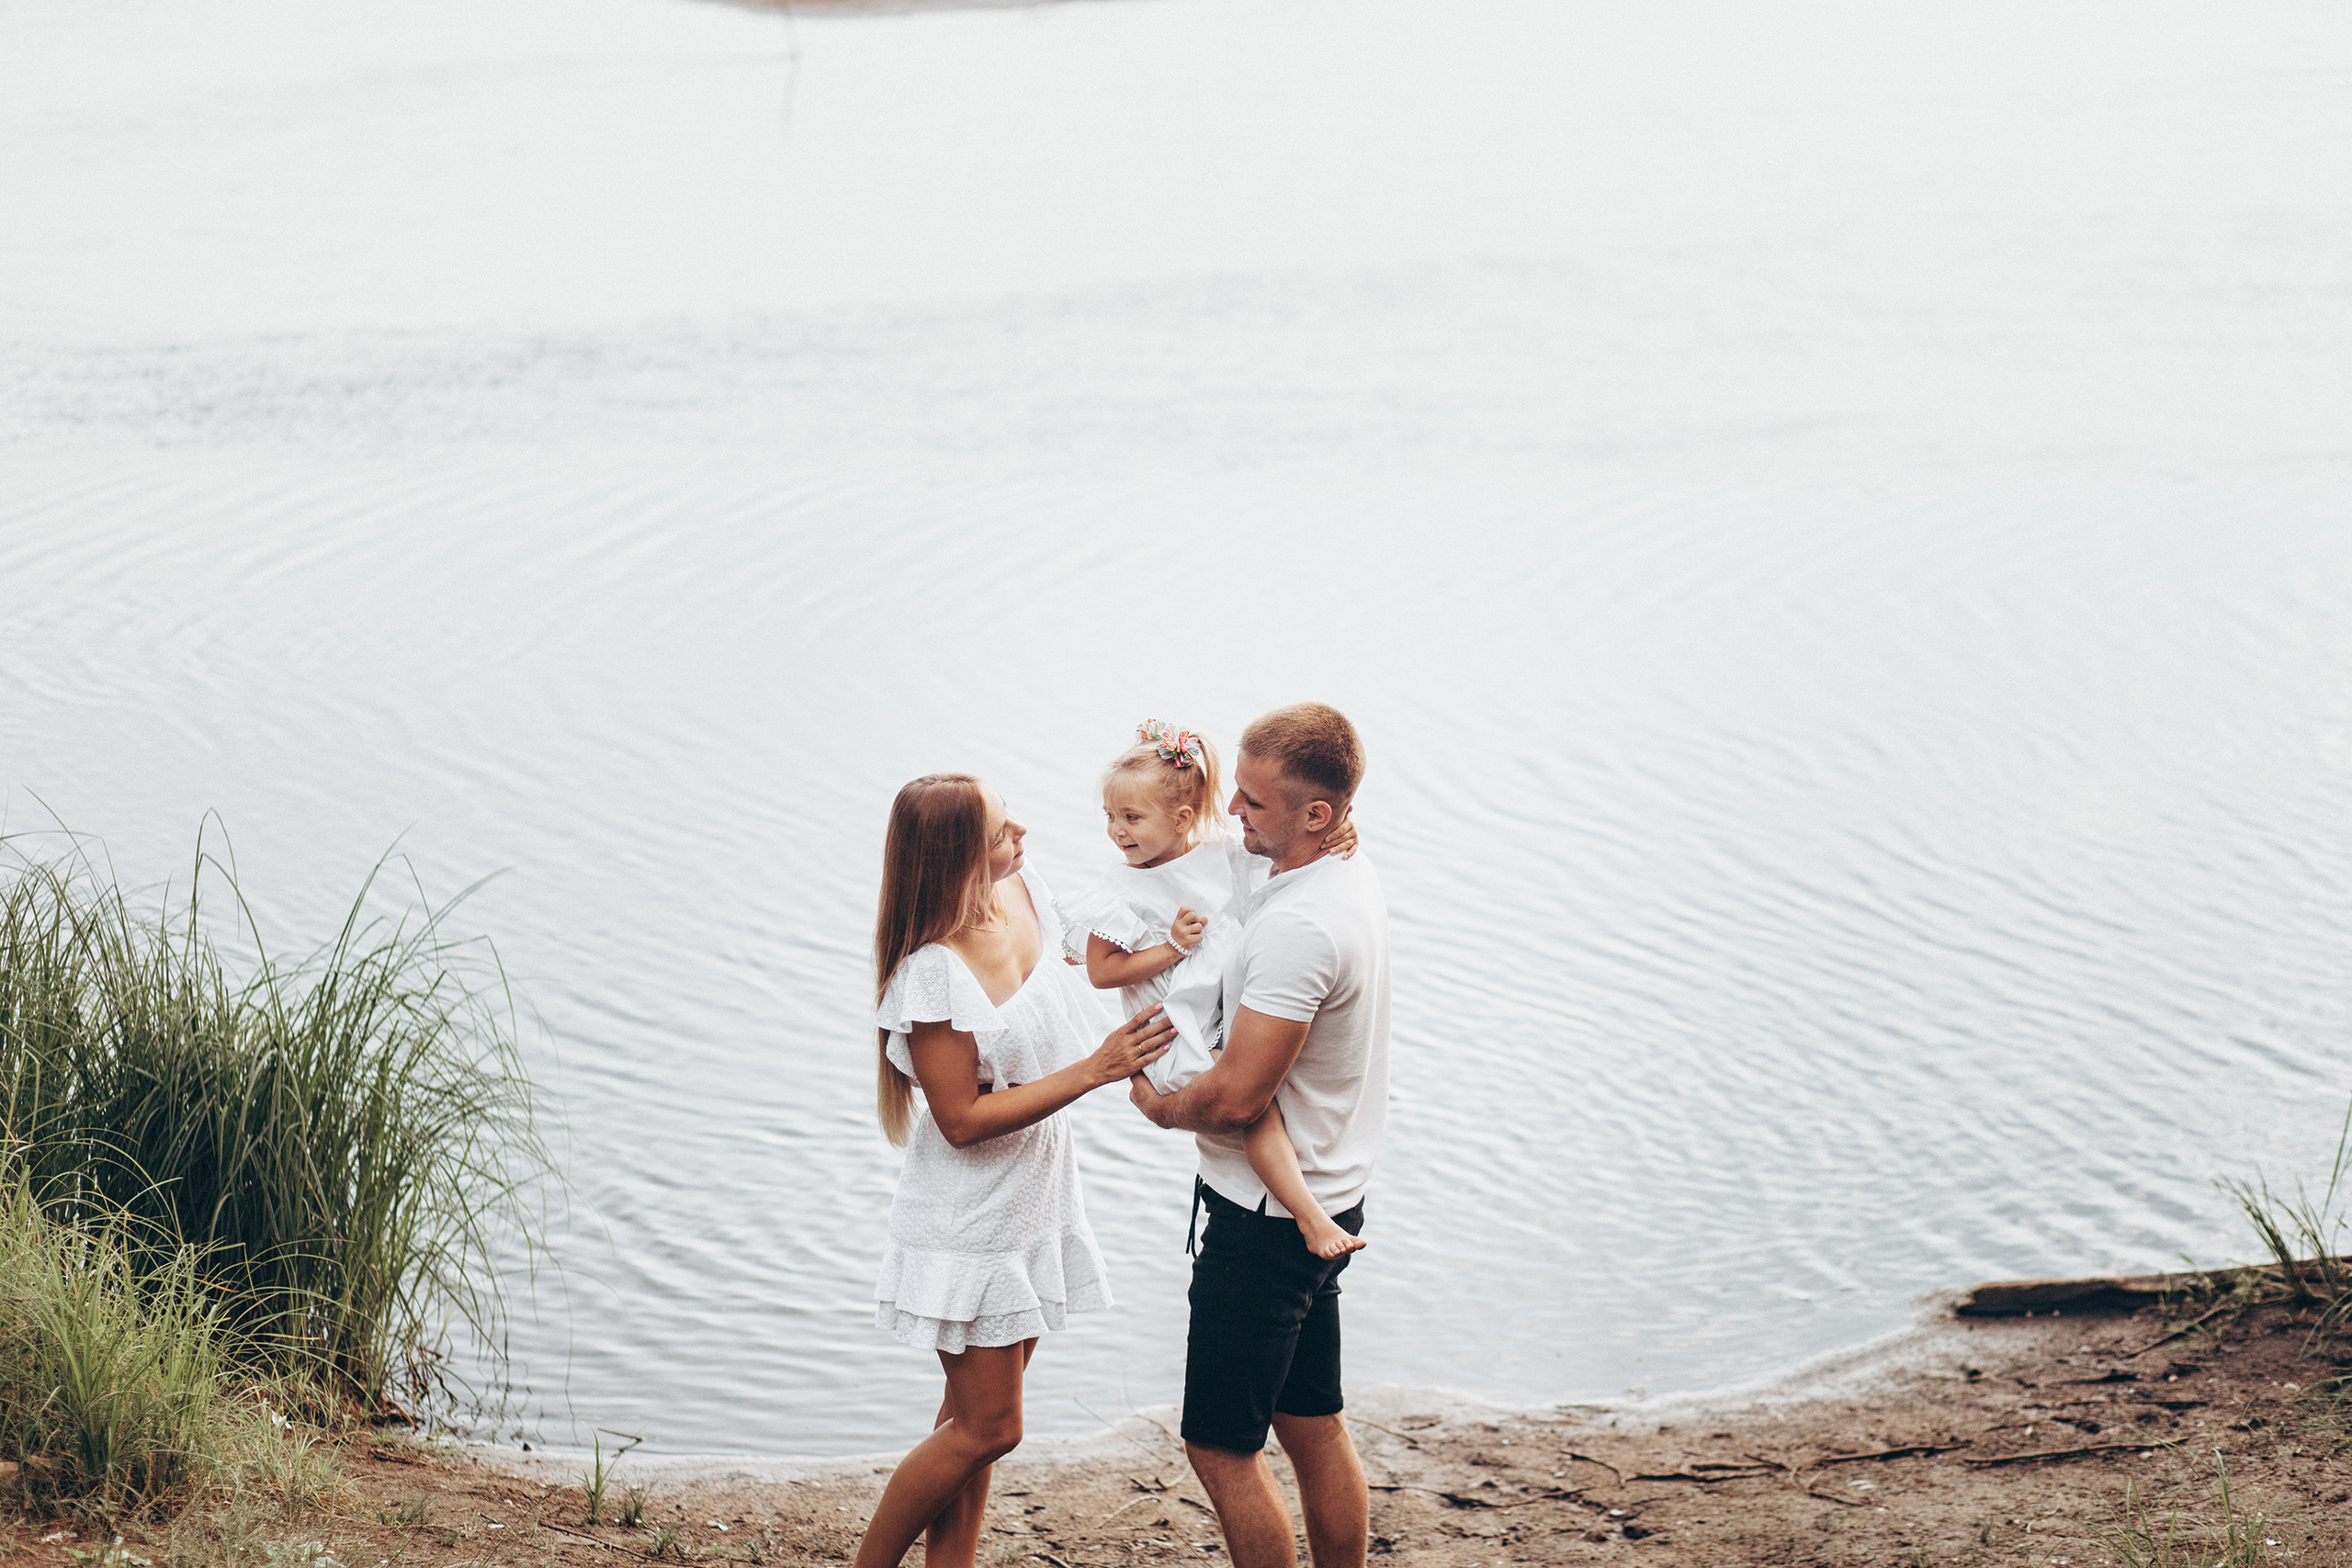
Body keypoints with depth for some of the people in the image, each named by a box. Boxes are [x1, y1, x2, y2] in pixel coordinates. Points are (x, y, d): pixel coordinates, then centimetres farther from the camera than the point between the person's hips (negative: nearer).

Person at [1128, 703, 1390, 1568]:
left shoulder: (1297, 926, -28)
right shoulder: (1350, 873, 4)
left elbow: (1238, 1096, -27)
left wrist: (1159, 1105, -7)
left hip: (1265, 1218, -10)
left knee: (1220, 1446, 0)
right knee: (1314, 1428, 17)